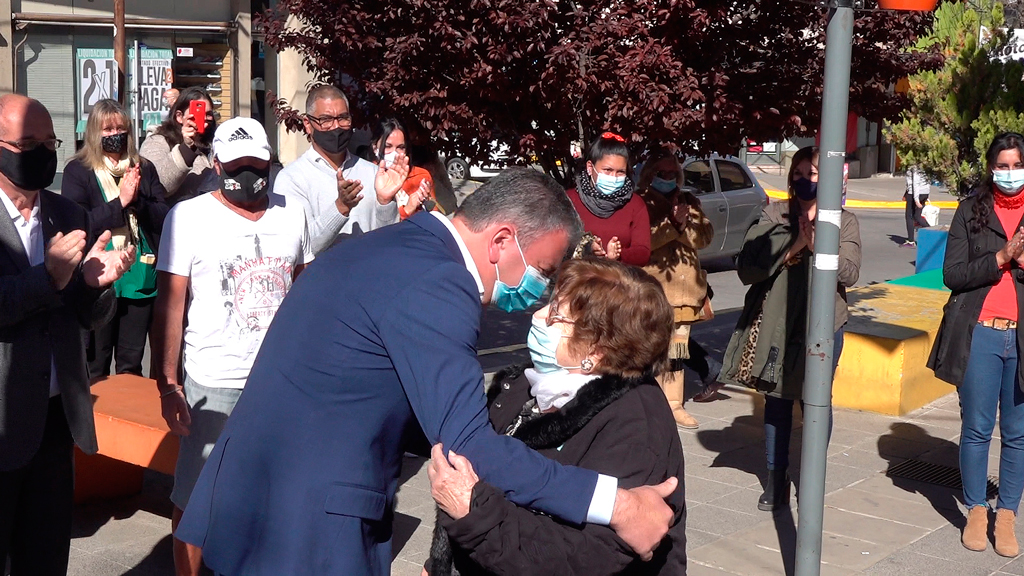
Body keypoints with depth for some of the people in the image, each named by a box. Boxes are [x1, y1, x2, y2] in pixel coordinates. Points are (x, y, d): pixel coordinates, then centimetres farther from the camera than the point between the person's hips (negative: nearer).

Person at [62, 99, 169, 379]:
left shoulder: (144, 169, 10)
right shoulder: (77, 170, 0)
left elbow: (164, 217, 2)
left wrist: (137, 200, -15)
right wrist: (121, 201, -18)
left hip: (141, 278, 3)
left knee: (132, 365, 13)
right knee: (96, 367, 4)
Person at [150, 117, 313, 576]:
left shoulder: (291, 213, 7)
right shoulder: (189, 216, -4)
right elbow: (170, 303, -5)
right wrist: (167, 384, -10)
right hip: (213, 384, -3)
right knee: (195, 496, 5)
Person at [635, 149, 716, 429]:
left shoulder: (688, 202, 17)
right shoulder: (640, 203, 0)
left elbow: (705, 235, 6)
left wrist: (685, 224, -11)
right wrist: (671, 224, -17)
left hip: (683, 289, 5)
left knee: (677, 348, 10)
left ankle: (674, 404, 18)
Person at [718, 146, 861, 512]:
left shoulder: (844, 222, 1)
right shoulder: (772, 218, 2)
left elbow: (849, 274, -11)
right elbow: (747, 269, -7)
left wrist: (816, 242, -20)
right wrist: (790, 248, -16)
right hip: (776, 324, 1)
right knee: (777, 400, 8)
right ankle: (776, 477, 21)